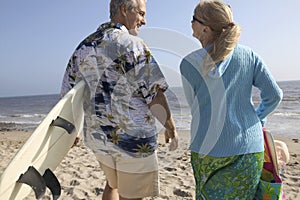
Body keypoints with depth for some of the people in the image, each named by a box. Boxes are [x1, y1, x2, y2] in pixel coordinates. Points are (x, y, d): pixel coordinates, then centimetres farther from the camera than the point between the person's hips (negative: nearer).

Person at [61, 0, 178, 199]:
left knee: (113, 183, 28)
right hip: (134, 137, -7)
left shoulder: (83, 47, 8)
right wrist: (171, 128, -3)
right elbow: (154, 94, -17)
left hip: (97, 135, 7)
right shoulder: (132, 44, -13)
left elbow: (68, 93, 11)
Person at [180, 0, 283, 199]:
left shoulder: (189, 63, -7)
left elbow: (196, 107, 2)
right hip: (250, 148, 3)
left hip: (208, 148, -2)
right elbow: (274, 95, 1)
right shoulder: (249, 55, -1)